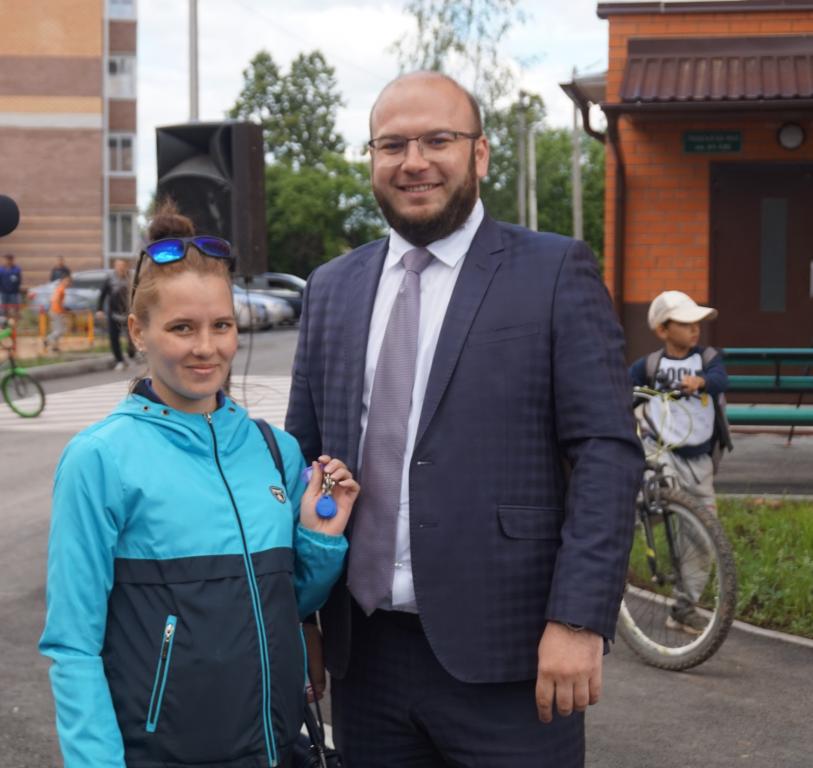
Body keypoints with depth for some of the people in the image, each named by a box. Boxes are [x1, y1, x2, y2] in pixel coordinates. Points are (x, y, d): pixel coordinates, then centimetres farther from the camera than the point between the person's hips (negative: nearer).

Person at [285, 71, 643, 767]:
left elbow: (607, 453, -8)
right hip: (363, 653, 4)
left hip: (504, 655, -4)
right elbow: (304, 452, 14)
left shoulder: (556, 273, -3)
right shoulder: (332, 288, 11)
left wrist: (579, 620, -15)